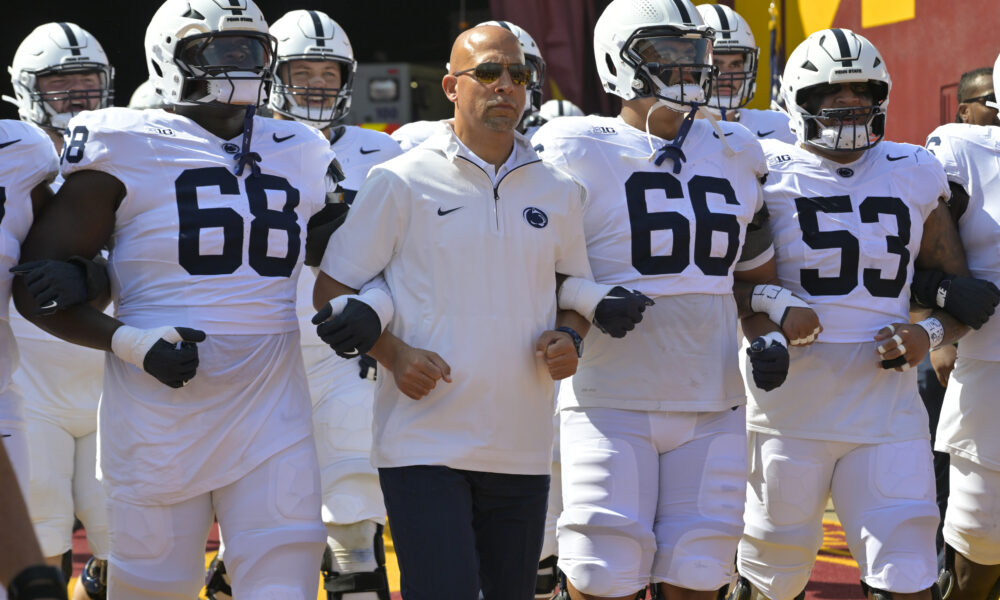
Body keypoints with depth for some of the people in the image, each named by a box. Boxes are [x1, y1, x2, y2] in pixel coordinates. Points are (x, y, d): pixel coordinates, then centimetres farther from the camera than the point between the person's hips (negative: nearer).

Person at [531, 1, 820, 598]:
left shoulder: (735, 157, 13)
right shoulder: (578, 154, -3)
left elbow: (755, 277, 23)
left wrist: (771, 333, 4)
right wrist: (589, 307, -19)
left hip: (712, 407, 5)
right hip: (612, 406, -4)